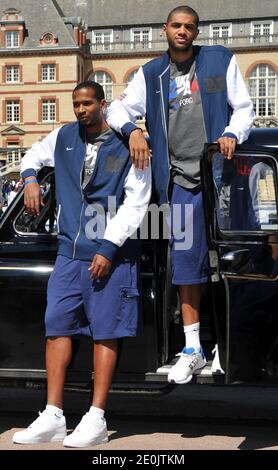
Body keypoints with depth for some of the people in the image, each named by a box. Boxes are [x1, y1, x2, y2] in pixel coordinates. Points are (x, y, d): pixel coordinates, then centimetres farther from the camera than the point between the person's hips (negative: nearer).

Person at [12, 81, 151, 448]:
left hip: (111, 252, -5)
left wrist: (108, 248, -13)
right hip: (70, 251, 5)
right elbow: (34, 155, 31)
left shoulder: (127, 145, -4)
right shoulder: (64, 137, 11)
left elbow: (136, 202, -8)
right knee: (57, 326, -1)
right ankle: (53, 417, 2)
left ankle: (96, 420, 1)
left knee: (105, 332, -2)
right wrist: (30, 179, 7)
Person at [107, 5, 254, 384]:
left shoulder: (221, 61, 6)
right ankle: (192, 350, 9)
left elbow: (244, 107, 6)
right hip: (179, 181, 2)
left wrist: (232, 133, -14)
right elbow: (118, 109, 10)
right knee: (186, 263, 3)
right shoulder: (151, 74, 12)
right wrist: (132, 130, -11)